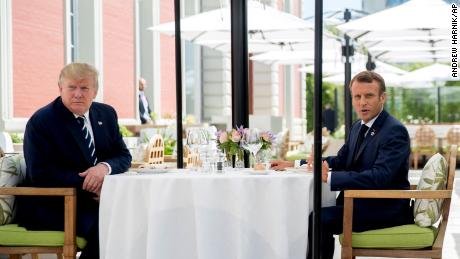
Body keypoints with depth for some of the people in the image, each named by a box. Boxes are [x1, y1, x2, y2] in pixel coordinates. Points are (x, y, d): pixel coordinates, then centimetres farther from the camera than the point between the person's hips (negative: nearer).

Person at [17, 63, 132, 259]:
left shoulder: (106, 114, 10)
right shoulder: (40, 121, -8)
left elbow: (123, 155, 10)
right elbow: (41, 175, -15)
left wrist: (105, 167, -15)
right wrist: (88, 184, -22)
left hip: (93, 201, 6)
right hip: (51, 207, -6)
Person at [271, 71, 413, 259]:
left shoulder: (395, 131, -16)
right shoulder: (358, 127, 12)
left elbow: (379, 177, -27)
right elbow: (340, 160, 23)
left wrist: (329, 177, -32)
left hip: (385, 208, -9)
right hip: (360, 202, 9)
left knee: (319, 219, -23)